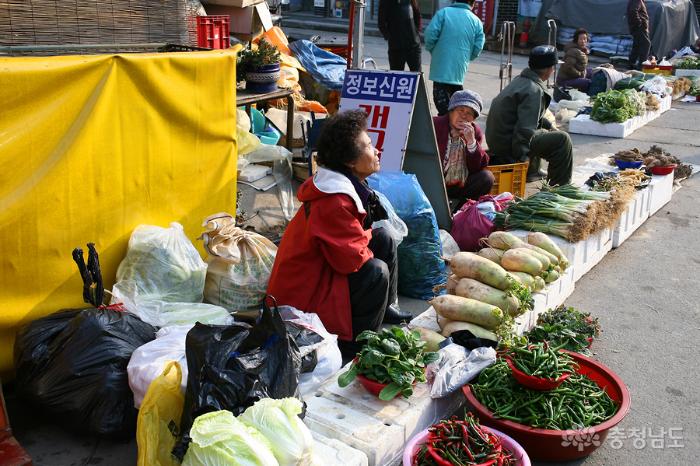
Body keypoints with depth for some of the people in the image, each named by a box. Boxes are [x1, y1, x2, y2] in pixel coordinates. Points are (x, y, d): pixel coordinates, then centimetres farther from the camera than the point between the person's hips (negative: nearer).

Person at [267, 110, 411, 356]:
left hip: (322, 268, 10)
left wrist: (365, 235, -5)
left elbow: (349, 235, 16)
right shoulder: (335, 203, -30)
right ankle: (354, 343, -7)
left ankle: (385, 307, 27)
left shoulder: (345, 186, 2)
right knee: (376, 271, -24)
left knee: (384, 240, 9)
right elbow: (352, 258, -30)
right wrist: (367, 237, -11)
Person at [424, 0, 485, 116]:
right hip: (460, 68, 4)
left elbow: (430, 34, -11)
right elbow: (478, 47, 2)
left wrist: (432, 51, 7)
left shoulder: (443, 13, -4)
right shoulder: (477, 22, 5)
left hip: (441, 66, -4)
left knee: (443, 104, -3)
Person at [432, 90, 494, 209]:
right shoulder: (435, 125, -4)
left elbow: (479, 167, -3)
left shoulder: (475, 131, 6)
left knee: (487, 177, -18)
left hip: (460, 186, 4)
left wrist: (471, 141, -17)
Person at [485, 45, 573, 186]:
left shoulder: (521, 80, 11)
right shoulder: (534, 91, -20)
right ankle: (559, 187, -1)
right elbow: (525, 129, -27)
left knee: (543, 130, 34)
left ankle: (532, 171, 41)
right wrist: (519, 160, -25)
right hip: (507, 144, -10)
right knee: (562, 140, -10)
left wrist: (550, 125, 29)